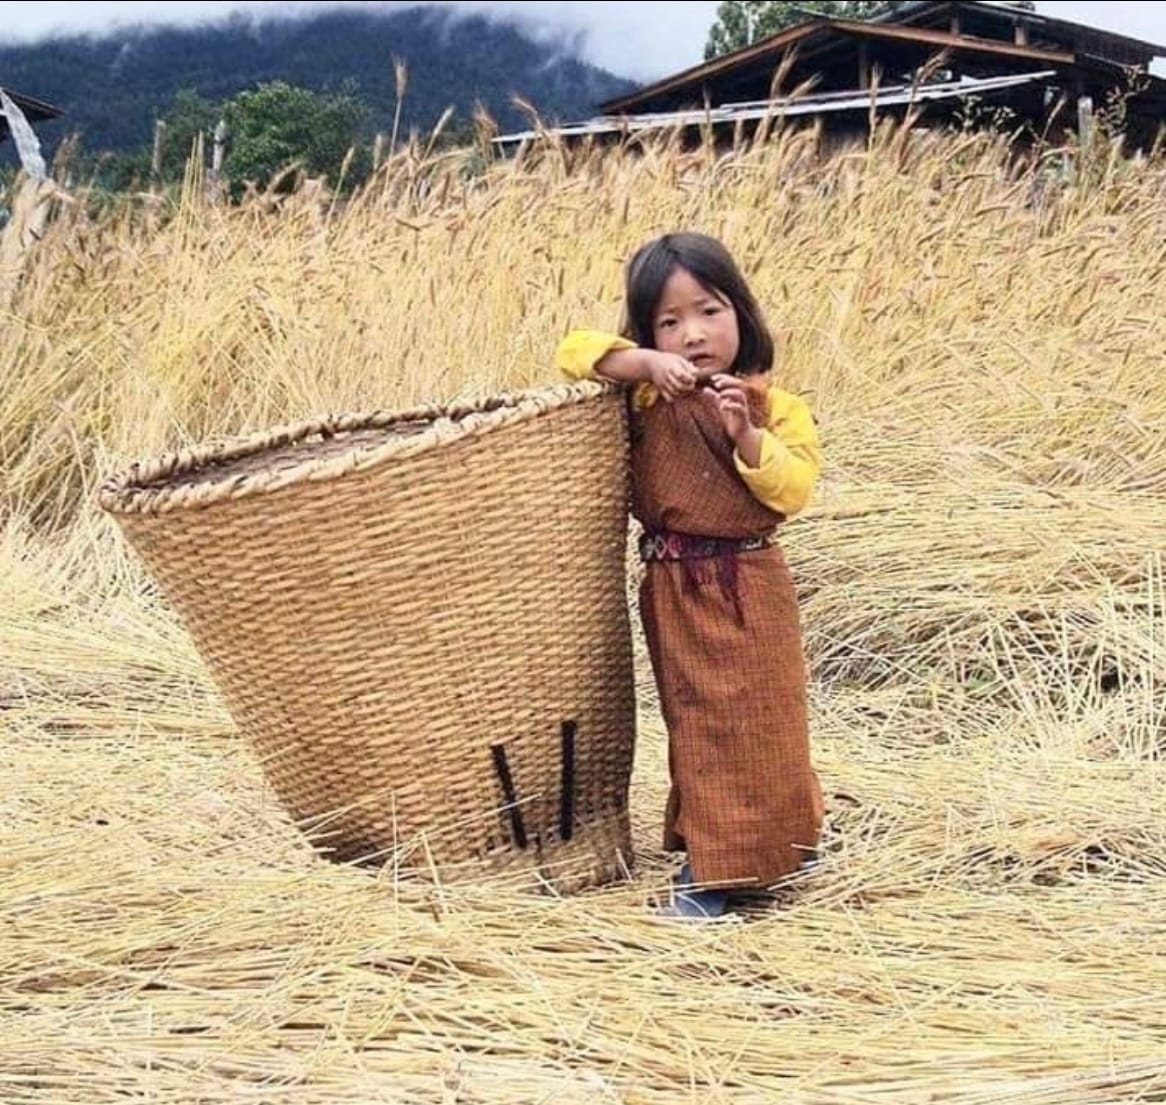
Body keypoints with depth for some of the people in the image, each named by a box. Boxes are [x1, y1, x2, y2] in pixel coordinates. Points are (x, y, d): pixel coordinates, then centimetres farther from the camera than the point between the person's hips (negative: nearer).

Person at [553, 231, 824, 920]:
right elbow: (575, 352, -9)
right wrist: (644, 361, -24)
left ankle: (774, 840, 22)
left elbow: (794, 489, -14)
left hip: (749, 586, -2)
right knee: (700, 720, 11)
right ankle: (710, 864, 22)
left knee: (760, 717, 7)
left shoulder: (775, 405, -5)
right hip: (675, 587, 2)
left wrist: (746, 435, -27)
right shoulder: (648, 394, -1)